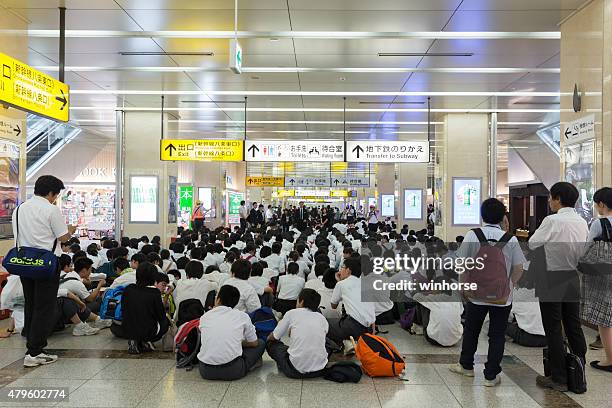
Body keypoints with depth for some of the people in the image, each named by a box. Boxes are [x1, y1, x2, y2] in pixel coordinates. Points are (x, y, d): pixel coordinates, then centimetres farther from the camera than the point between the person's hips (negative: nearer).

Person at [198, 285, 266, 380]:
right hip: (232, 371, -3)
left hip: (206, 371, 3)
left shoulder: (204, 316, 7)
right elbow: (254, 343, 14)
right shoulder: (242, 316, 1)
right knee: (260, 343, 21)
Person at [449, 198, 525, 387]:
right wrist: (509, 284, 10)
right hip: (502, 296, 0)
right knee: (497, 335, 11)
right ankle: (491, 376, 16)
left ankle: (466, 365, 35)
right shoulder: (511, 240, -7)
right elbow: (518, 269, -5)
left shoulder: (472, 236, -8)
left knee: (471, 330, 18)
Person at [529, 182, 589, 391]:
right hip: (573, 279, 7)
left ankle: (559, 379, 11)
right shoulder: (582, 222, 3)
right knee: (574, 326, 16)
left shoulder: (552, 221, -18)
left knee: (554, 330, 3)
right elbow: (584, 250, 11)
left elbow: (532, 244, -9)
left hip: (552, 280, -7)